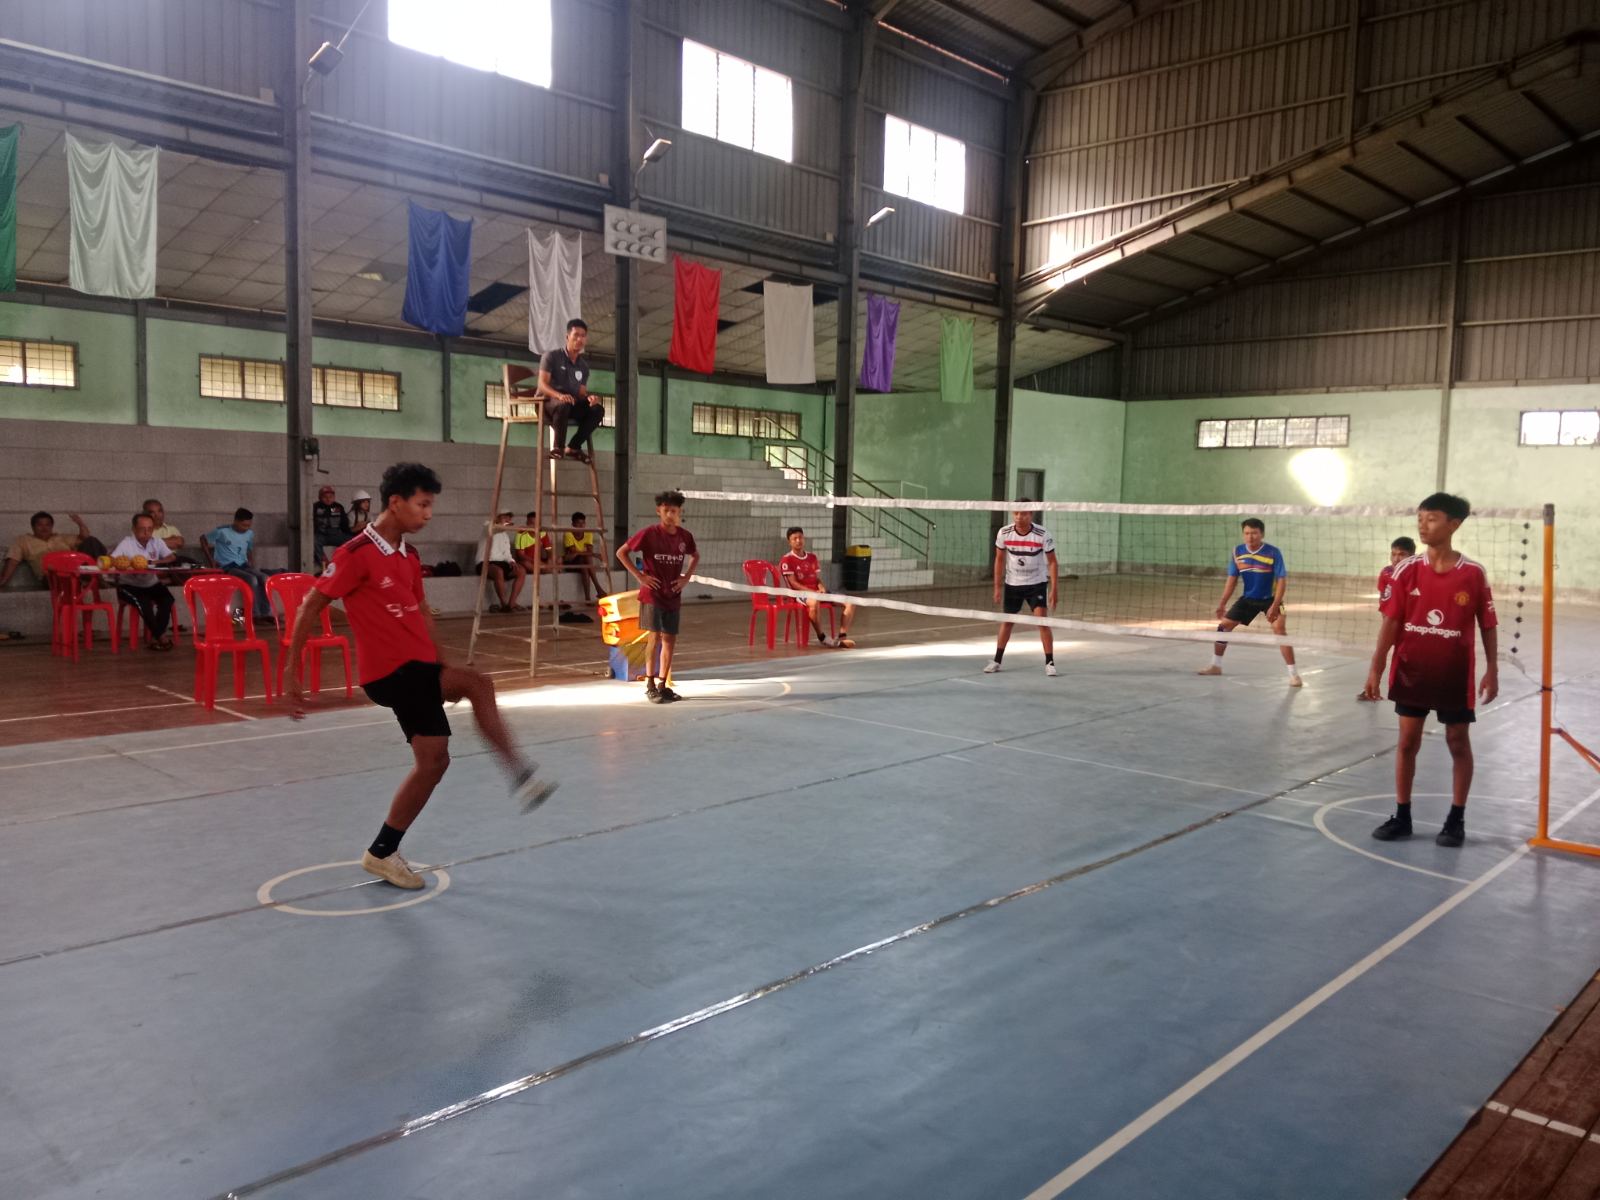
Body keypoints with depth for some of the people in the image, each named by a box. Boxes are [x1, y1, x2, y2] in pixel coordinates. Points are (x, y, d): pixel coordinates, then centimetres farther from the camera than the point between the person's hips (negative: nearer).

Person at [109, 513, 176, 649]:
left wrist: (152, 562, -24)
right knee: (143, 602, -31)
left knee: (167, 598, -24)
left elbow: (172, 557, -8)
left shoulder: (157, 542, 2)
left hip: (151, 584, 4)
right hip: (129, 586, -4)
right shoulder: (126, 544, -10)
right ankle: (161, 636, -20)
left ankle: (156, 635, -16)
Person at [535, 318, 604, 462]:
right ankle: (558, 448, -27)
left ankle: (573, 447, -10)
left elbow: (582, 393, 9)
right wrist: (559, 395, -37)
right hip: (546, 402, -6)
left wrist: (589, 398, -17)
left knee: (597, 410, -18)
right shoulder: (552, 355, -6)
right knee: (563, 404, -40)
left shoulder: (583, 366, 11)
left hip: (571, 404, 6)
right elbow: (542, 384, -16)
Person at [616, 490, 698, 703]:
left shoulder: (685, 536, 2)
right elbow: (621, 552, -7)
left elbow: (695, 556, 22)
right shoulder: (649, 533, -11)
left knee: (670, 640, 7)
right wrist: (639, 576, -12)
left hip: (673, 596, 5)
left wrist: (686, 577, 7)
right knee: (654, 637, -8)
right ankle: (650, 685, 1)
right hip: (652, 594, -5)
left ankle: (663, 685, 17)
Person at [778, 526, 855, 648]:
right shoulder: (786, 560, -3)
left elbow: (818, 579, 17)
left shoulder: (812, 558, 18)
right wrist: (814, 592, -20)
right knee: (814, 602, -44)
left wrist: (821, 588, -8)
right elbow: (794, 584, -10)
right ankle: (821, 637, -26)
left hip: (817, 592, 7)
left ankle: (842, 637, -16)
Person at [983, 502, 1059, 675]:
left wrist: (1053, 590, -14)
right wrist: (997, 587, 0)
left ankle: (1049, 663, -3)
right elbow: (999, 559, 1)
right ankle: (996, 661, 21)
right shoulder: (1004, 533, -11)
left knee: (1042, 621, -12)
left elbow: (1051, 561, -10)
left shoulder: (1042, 534, -18)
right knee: (1006, 621, 10)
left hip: (1037, 584, -2)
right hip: (1012, 584, 3)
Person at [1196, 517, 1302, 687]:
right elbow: (1232, 579, 1)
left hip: (1269, 599, -4)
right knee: (1224, 626, 3)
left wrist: (1275, 606, -27)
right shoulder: (1237, 552, -8)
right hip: (1247, 598, 5)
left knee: (1279, 630, -22)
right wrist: (1222, 603, -2)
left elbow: (1282, 580, -19)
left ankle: (1294, 674, -15)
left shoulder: (1273, 552, -20)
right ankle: (1215, 666, 22)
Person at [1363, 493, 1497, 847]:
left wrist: (1491, 670, -4)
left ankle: (1456, 819, 20)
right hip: (1411, 672, 2)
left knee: (1459, 743, 8)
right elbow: (1392, 621, -2)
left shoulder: (1474, 573, -7)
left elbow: (1488, 626, -1)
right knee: (1407, 741, 7)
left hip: (1455, 674, -2)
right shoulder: (1407, 570, -3)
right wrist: (1376, 666, -7)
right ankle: (1402, 816, 17)